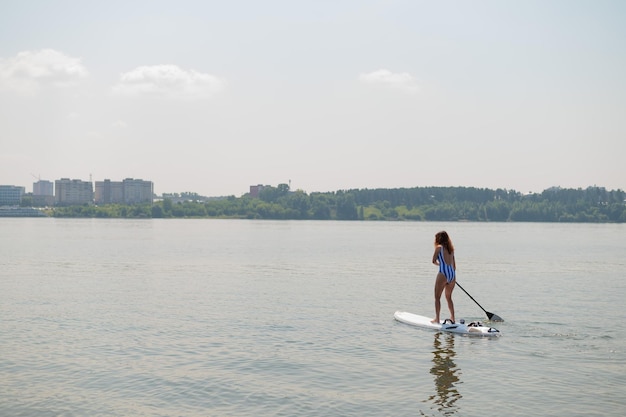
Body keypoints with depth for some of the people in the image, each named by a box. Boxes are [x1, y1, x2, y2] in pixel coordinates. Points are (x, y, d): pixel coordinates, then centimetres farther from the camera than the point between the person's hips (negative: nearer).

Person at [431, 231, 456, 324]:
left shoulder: (439, 247, -2)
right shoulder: (450, 249, 16)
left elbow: (433, 261, 0)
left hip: (443, 274, -7)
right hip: (453, 274, 7)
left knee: (437, 297, 2)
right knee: (449, 297, 20)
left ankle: (437, 319, -1)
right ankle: (452, 318, 22)